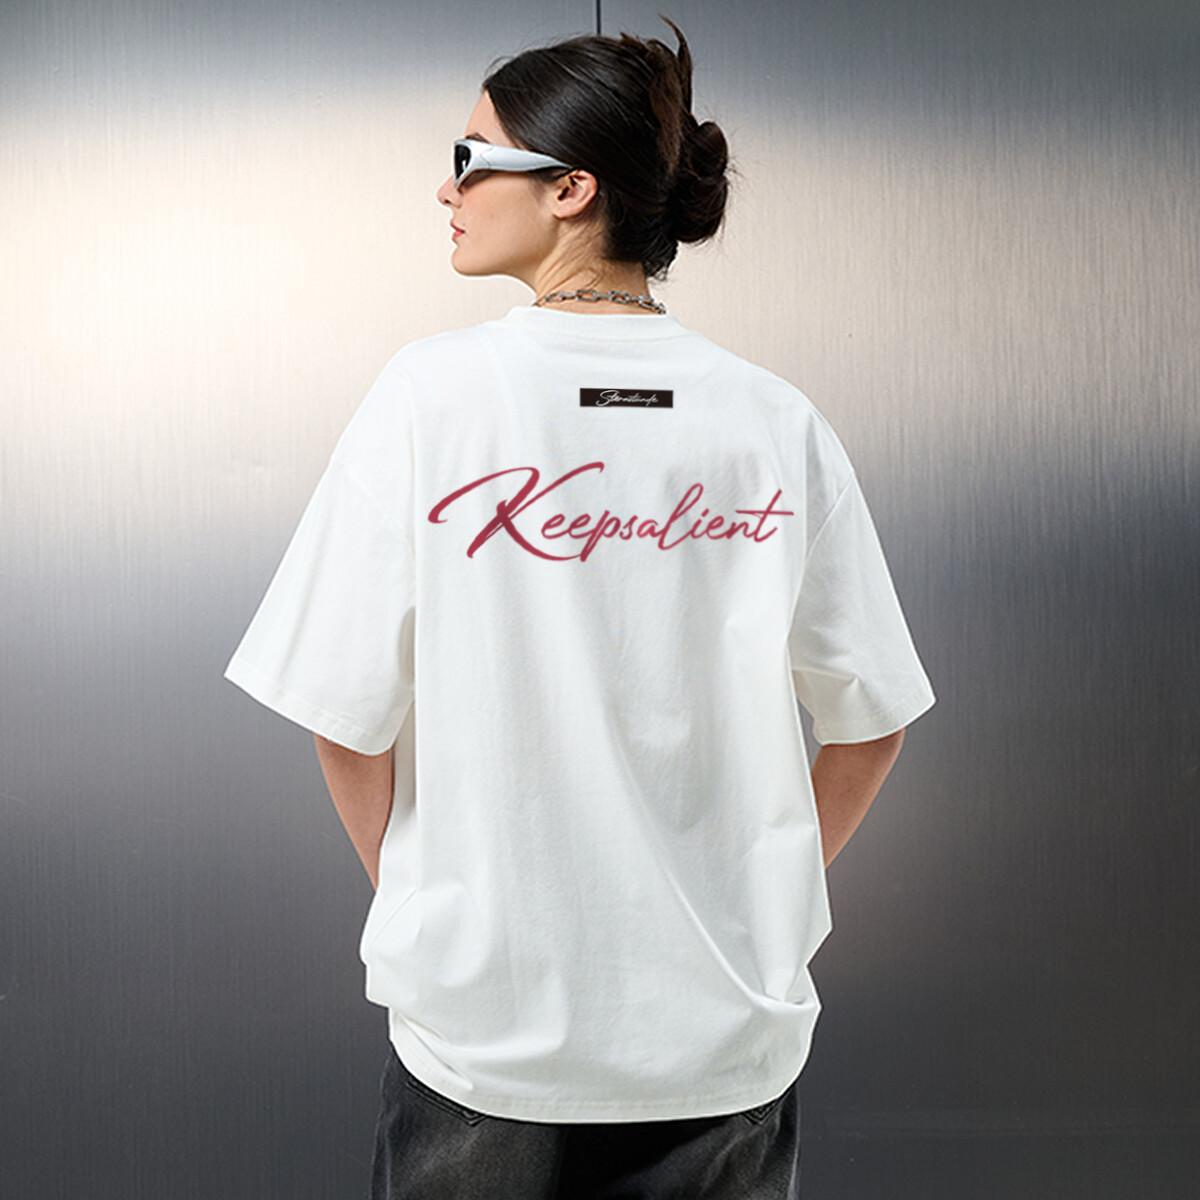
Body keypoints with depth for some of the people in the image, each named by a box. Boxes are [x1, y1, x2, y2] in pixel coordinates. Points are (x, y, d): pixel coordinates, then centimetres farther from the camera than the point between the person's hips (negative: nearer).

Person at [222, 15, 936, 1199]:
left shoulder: (432, 392, -12)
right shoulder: (779, 420, -4)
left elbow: (348, 724, -10)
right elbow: (869, 724, 2)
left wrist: (424, 904, 7)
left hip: (487, 1026, -2)